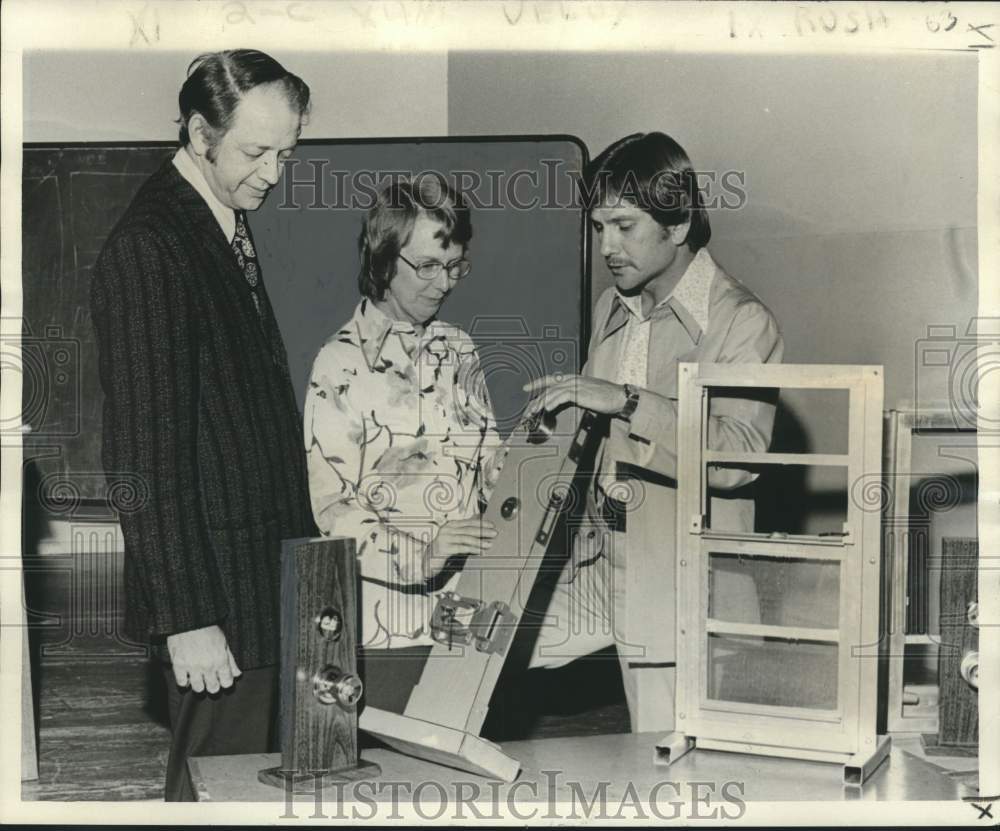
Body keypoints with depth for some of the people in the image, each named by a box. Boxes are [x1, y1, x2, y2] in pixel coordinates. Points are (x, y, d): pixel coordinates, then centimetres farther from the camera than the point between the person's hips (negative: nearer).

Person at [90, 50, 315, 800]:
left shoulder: (228, 227, 12)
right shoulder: (146, 250, -16)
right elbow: (147, 454, -19)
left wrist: (298, 550, 13)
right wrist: (185, 617, -19)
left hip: (263, 576, 9)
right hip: (213, 594, -9)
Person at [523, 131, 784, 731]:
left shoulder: (742, 322, -12)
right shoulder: (611, 308, 11)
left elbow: (738, 455, -27)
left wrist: (626, 401, -29)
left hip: (689, 587, -6)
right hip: (599, 565, 7)